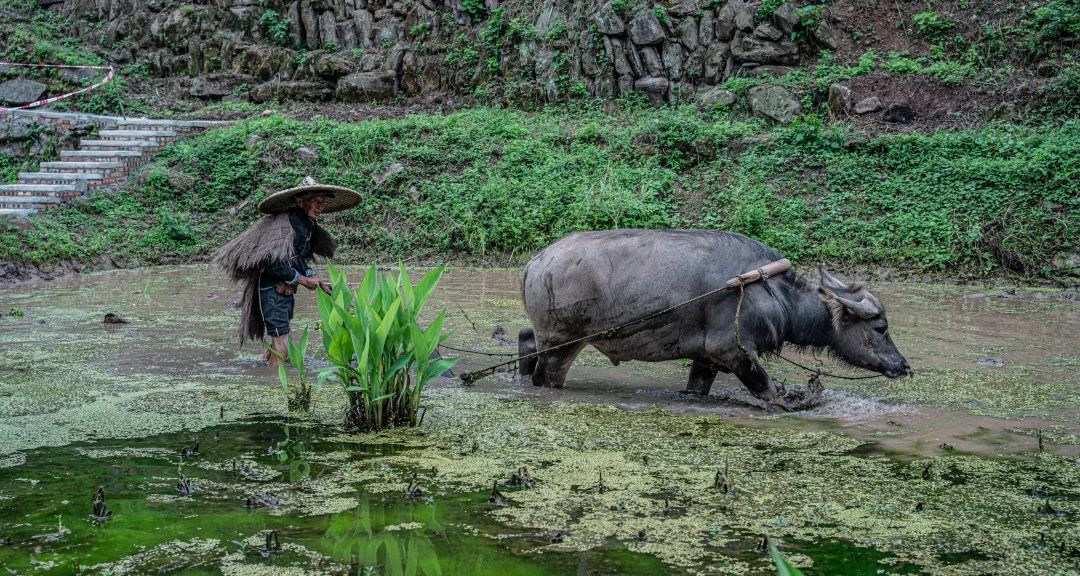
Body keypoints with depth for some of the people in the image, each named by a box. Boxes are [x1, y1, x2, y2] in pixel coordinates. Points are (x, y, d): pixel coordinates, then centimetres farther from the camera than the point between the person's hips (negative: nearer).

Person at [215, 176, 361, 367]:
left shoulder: (307, 225, 9)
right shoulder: (288, 224, -21)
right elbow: (273, 264, -25)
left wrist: (317, 282, 2)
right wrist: (302, 280, -17)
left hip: (286, 291, 10)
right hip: (273, 289, -10)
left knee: (281, 338, 19)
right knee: (281, 345, -9)